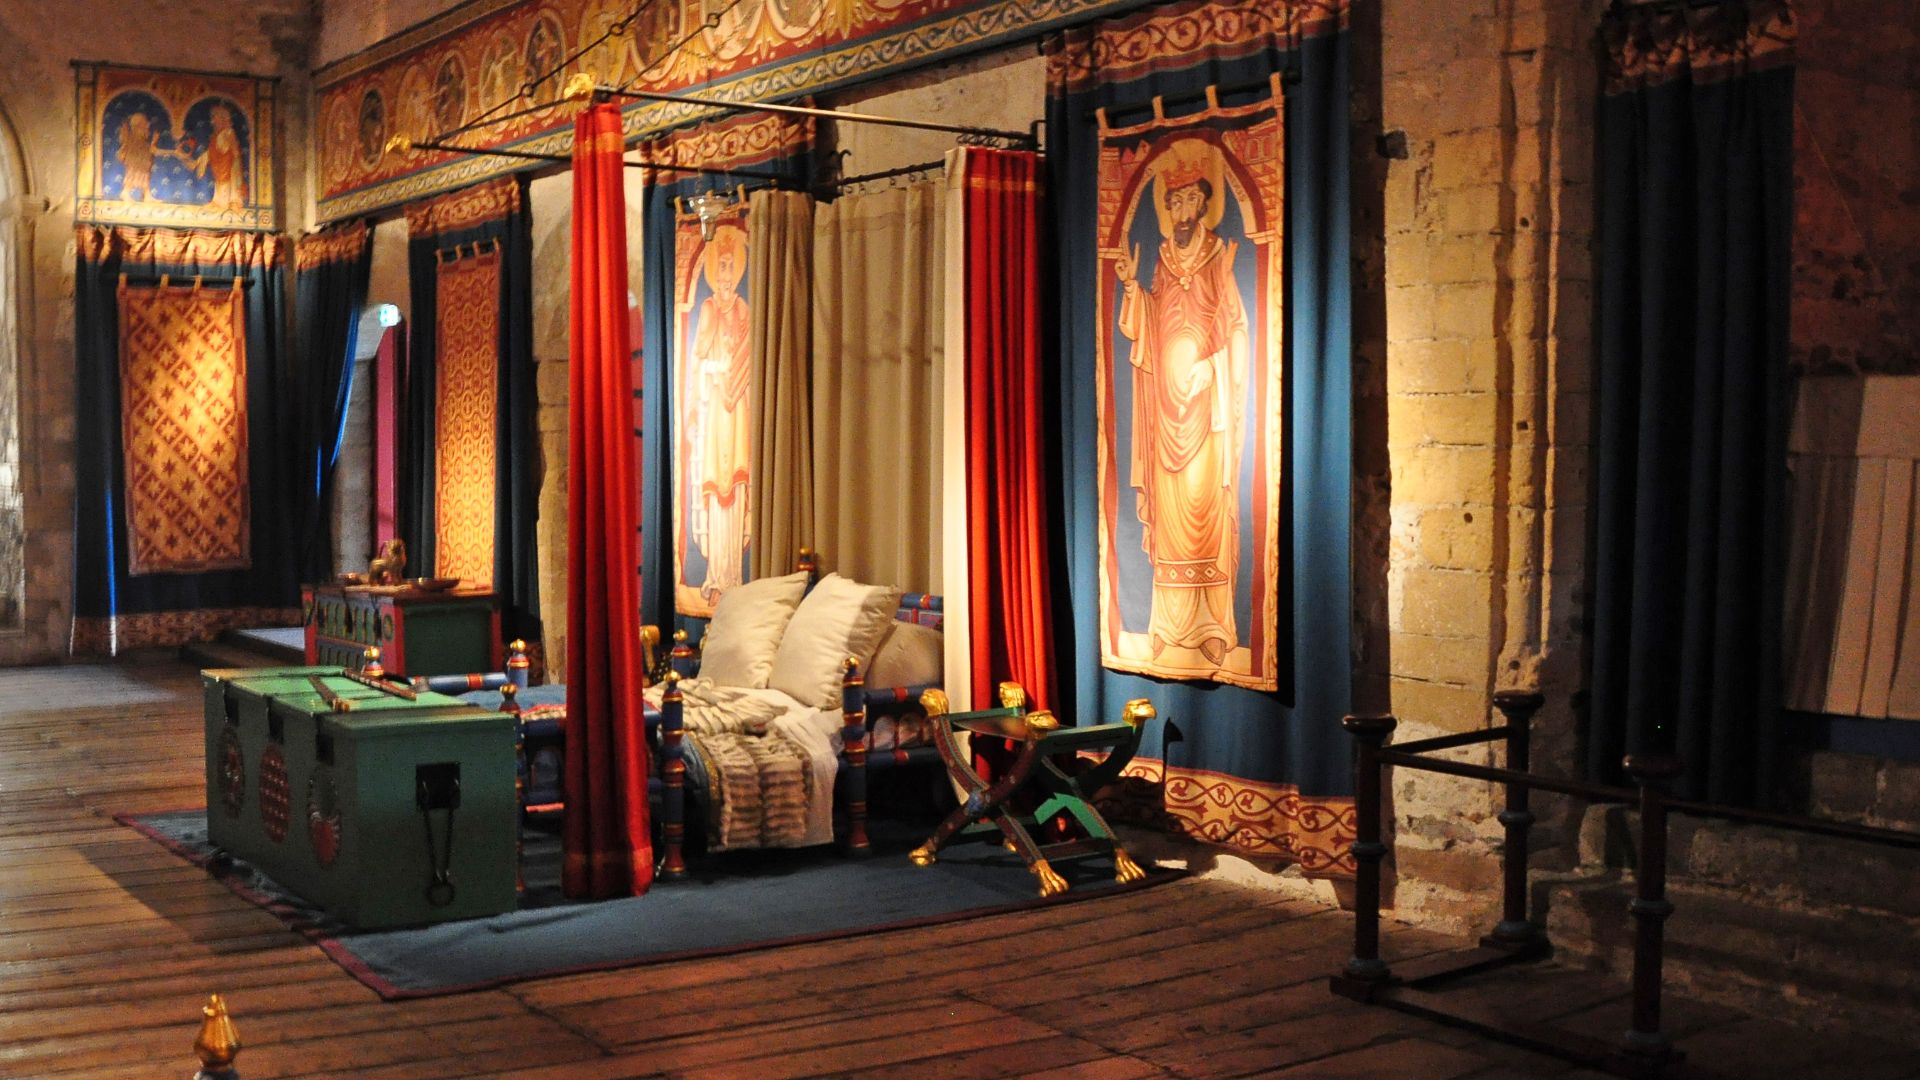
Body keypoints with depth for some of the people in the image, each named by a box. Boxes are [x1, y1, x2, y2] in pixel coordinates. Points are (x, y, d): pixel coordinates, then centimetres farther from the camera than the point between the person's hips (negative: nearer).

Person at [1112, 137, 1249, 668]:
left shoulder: (1219, 257, 1)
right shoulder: (1163, 262, 15)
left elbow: (1234, 329, -6)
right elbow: (1144, 331, 13)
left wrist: (1225, 277, -20)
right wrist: (1131, 286, 4)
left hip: (1205, 404, -4)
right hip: (1167, 404, 5)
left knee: (1207, 502, -8)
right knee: (1169, 510, 5)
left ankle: (1214, 626, -5)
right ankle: (1170, 622, 10)